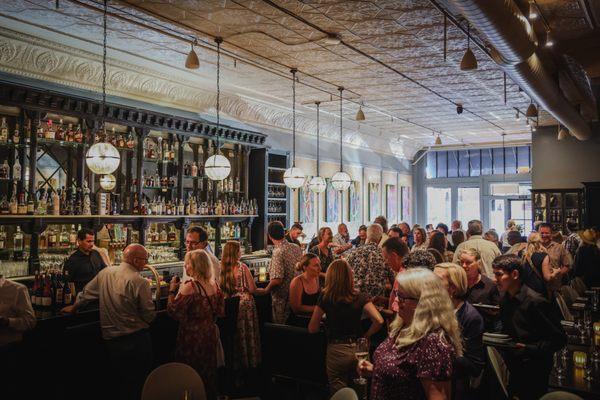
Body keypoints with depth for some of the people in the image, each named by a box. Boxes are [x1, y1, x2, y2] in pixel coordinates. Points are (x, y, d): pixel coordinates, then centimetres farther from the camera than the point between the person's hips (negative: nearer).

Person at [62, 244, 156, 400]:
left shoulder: (105, 273, 1)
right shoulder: (139, 282, -17)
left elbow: (86, 293, 16)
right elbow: (149, 315, -12)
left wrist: (74, 307, 34)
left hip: (111, 340, 6)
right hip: (136, 339, -5)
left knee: (123, 383, 20)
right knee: (141, 384, 8)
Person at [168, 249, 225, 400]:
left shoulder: (189, 286, -20)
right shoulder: (214, 284, 1)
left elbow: (173, 311, -18)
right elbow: (220, 311, 8)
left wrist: (172, 290, -9)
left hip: (192, 337, -7)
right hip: (210, 334, 7)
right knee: (208, 370, 20)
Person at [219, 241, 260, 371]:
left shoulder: (222, 268, -5)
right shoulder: (242, 267, -15)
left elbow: (221, 289, 5)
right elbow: (252, 289, -12)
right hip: (244, 304, -4)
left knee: (235, 335, 16)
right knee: (247, 334, 11)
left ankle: (236, 363, 26)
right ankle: (250, 362, 20)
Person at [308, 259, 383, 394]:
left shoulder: (325, 297, -6)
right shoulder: (360, 297, -2)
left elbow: (312, 329, -2)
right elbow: (379, 321, -11)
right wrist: (365, 336, 4)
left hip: (337, 351, -2)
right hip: (358, 349, 3)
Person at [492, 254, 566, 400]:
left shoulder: (536, 301, -19)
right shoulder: (504, 299, 5)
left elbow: (559, 339, -17)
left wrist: (528, 349, -22)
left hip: (534, 372, -7)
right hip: (512, 369, 7)